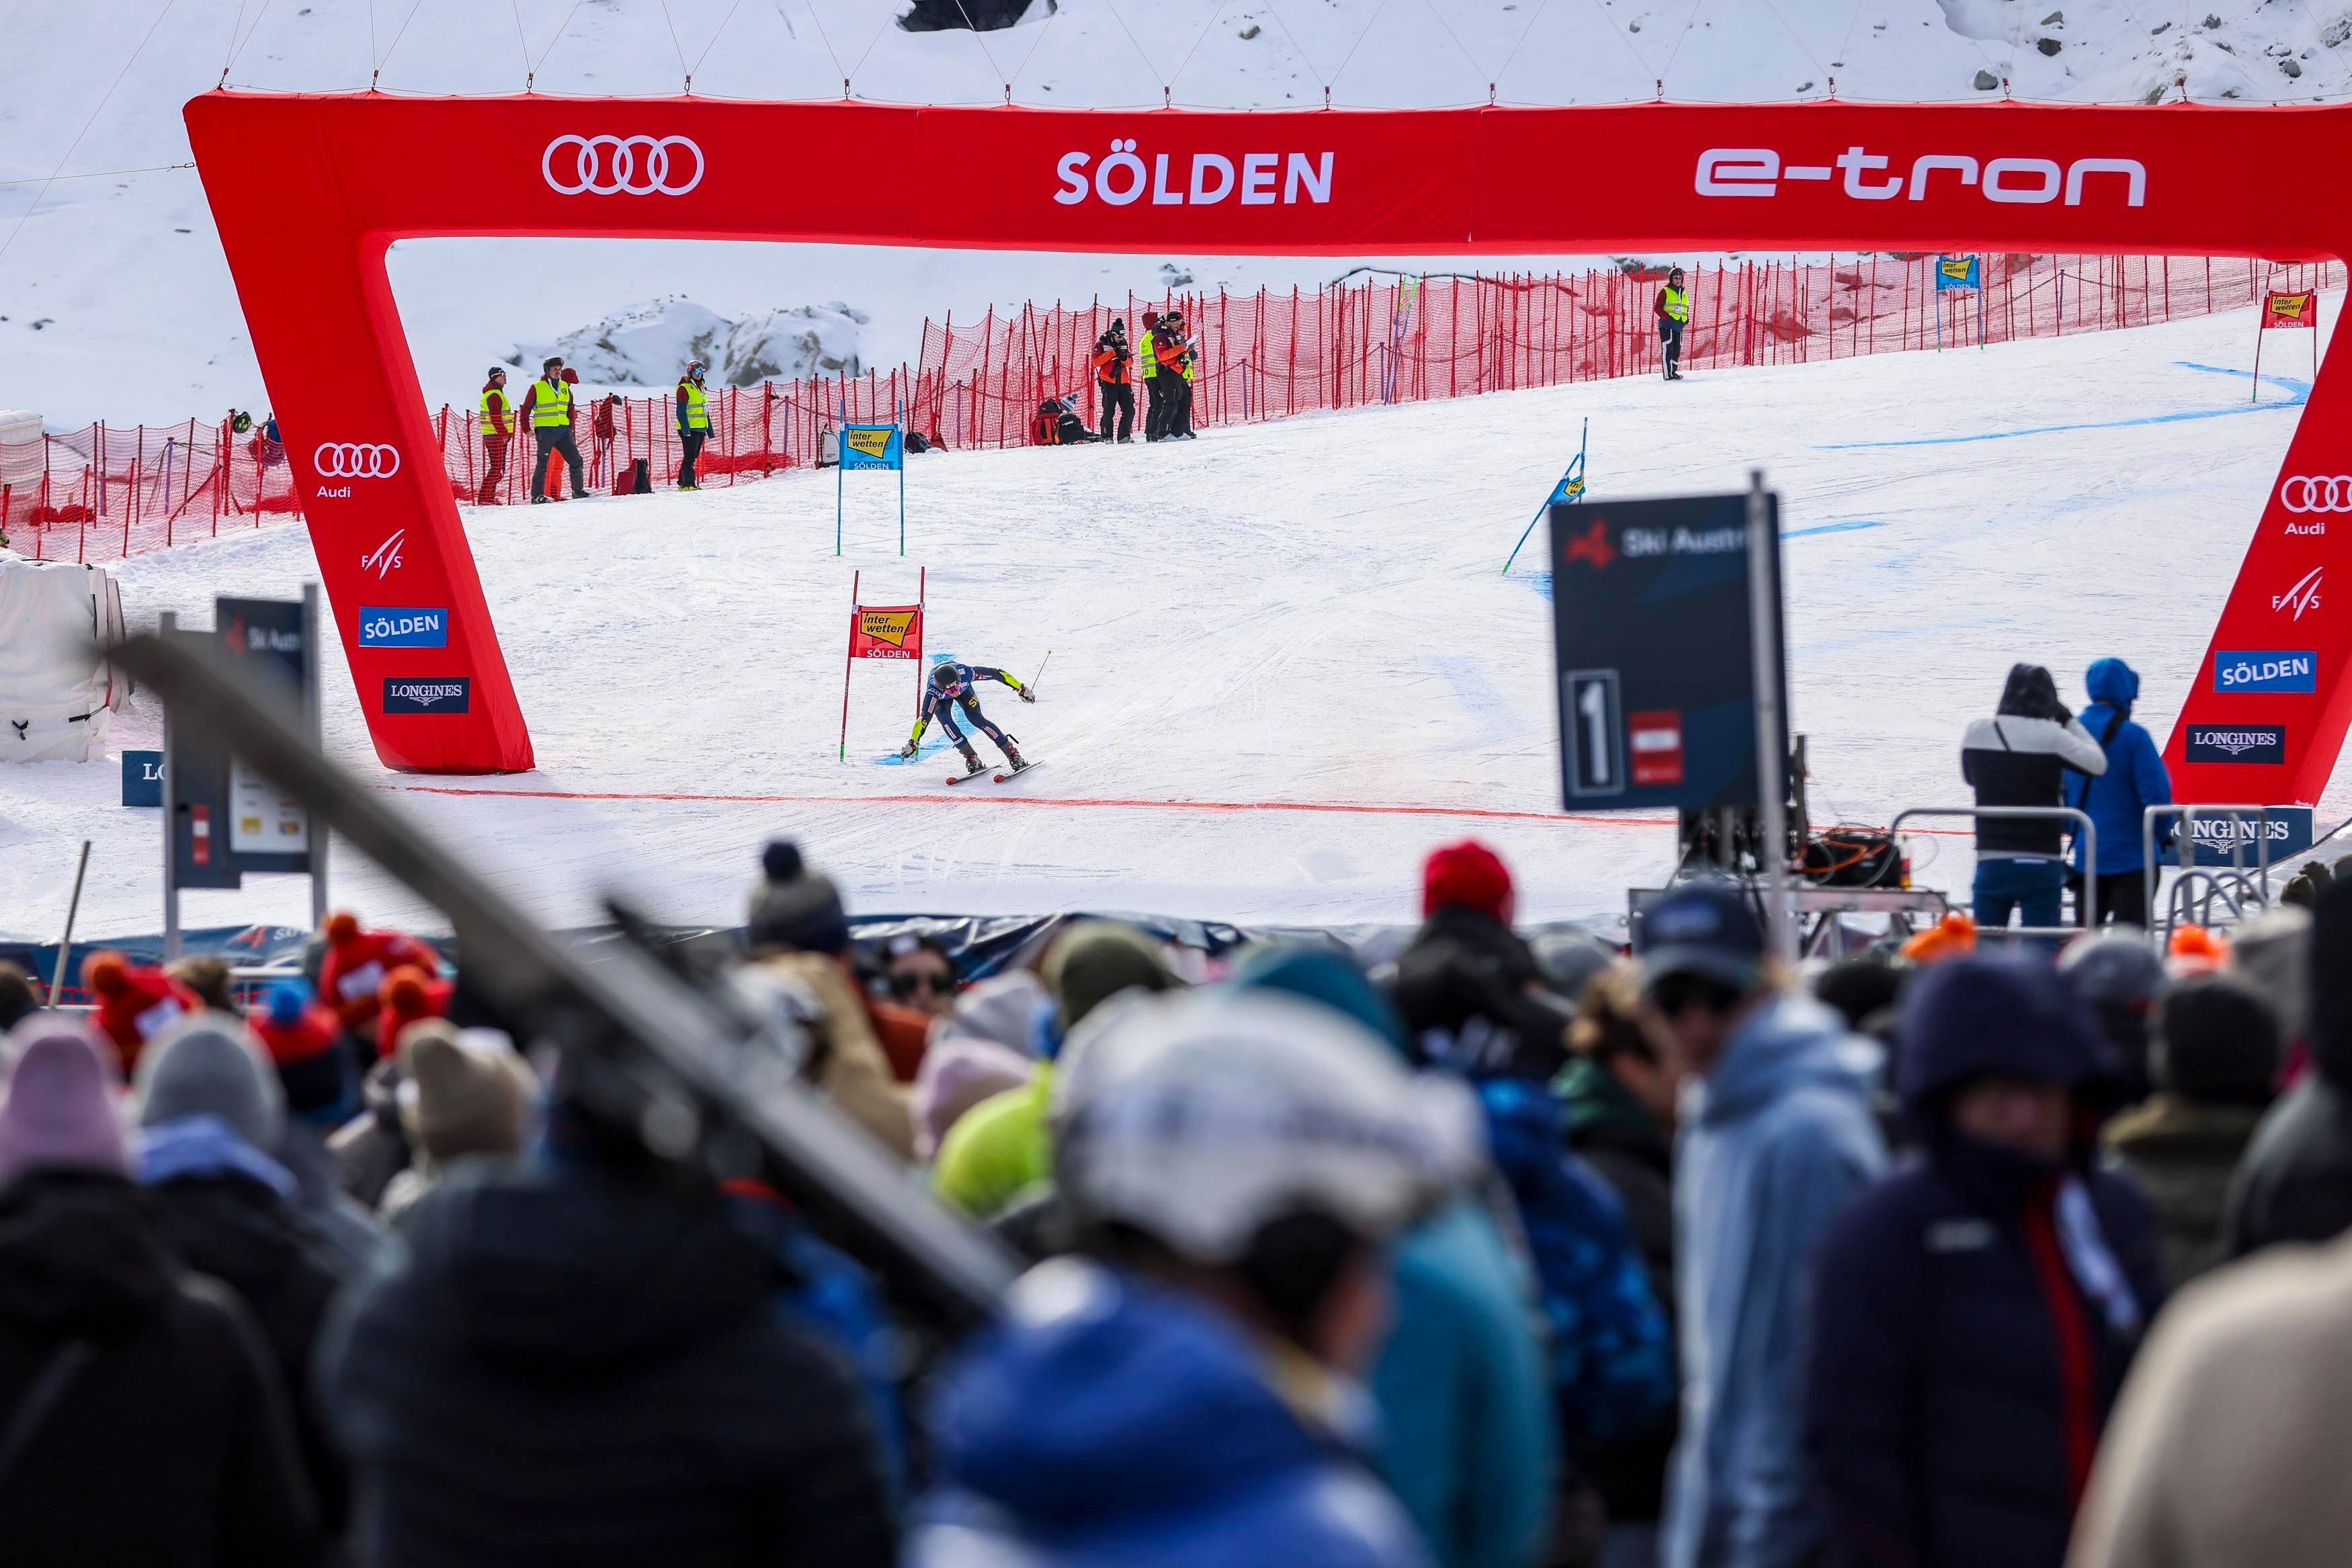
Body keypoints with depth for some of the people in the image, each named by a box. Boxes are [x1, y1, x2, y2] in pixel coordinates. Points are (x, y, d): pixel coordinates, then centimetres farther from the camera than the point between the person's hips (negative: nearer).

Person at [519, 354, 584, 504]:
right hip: (545, 431, -5)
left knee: (576, 460, 6)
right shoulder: (537, 388, -3)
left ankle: (578, 491, 18)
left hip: (563, 430, 5)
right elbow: (526, 409, 1)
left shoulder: (564, 386, 12)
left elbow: (570, 408, 20)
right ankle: (537, 496, -3)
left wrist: (570, 426, 13)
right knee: (543, 464, -7)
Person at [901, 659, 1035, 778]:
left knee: (976, 718, -19)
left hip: (965, 689, 1)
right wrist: (913, 743, -47)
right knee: (944, 718, -29)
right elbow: (925, 717, -43)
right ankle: (971, 756, -20)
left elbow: (997, 674, -31)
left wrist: (1021, 689, -24)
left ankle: (1012, 752, -10)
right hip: (941, 699, -1)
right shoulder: (934, 692, -43)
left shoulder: (966, 673, -41)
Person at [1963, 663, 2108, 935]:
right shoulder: (2051, 736, -10)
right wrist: (2070, 721, 9)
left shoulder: (1976, 733, 1)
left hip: (1991, 863, 3)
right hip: (2040, 866, -3)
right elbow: (2098, 764, 3)